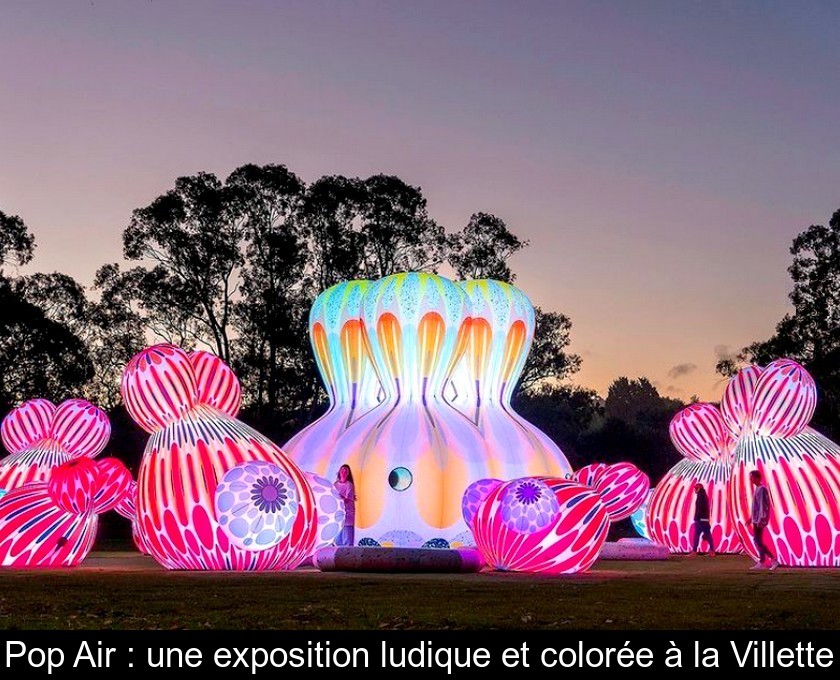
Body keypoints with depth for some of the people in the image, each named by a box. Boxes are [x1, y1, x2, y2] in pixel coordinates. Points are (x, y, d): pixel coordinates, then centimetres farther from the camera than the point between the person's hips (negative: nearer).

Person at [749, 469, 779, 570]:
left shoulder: (762, 489, -15)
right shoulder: (756, 488, 15)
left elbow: (763, 505, -20)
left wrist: (760, 519, -24)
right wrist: (751, 517, 23)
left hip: (760, 519, -10)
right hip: (756, 519, 10)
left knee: (758, 541, -10)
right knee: (757, 540, 9)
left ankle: (773, 560, -8)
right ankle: (761, 562, 12)